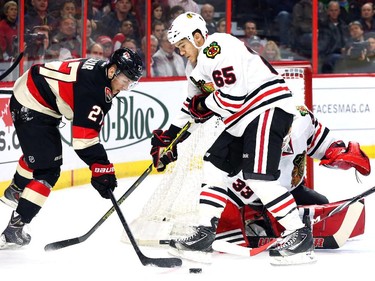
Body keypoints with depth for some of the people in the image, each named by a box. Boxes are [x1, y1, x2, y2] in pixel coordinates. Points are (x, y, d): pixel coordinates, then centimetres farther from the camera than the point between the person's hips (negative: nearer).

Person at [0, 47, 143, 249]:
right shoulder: (92, 87, -30)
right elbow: (84, 137, -32)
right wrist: (101, 169, -30)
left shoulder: (101, 70, -1)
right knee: (48, 170, -13)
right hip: (31, 107, -11)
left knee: (38, 150, 34)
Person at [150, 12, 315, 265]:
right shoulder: (195, 67, 17)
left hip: (269, 105, -11)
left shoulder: (217, 48, -17)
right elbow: (193, 108, 27)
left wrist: (203, 105, -6)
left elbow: (232, 96, -23)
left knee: (257, 177, -18)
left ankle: (300, 235, -12)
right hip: (240, 120, 11)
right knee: (215, 167, 8)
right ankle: (204, 235, 9)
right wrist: (168, 137, 21)